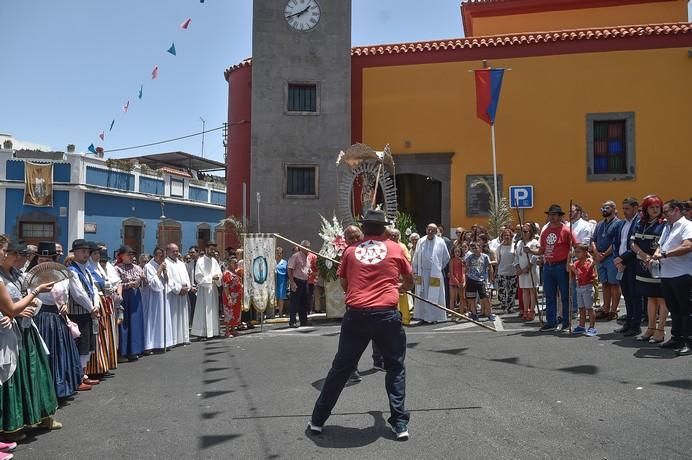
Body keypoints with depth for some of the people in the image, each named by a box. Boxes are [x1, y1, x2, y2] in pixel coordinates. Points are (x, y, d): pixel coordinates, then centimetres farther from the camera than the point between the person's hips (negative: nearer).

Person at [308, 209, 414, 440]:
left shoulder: (351, 250, 9)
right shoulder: (394, 248, 8)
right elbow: (409, 283, 21)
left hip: (356, 315, 1)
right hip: (387, 315, -1)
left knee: (340, 368, 14)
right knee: (395, 368, 17)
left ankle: (317, 420, 24)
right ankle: (400, 424, 14)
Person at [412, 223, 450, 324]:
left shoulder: (440, 242, -1)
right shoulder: (421, 242, 5)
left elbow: (446, 257, 9)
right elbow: (416, 258, 8)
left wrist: (440, 267, 10)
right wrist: (415, 271, 5)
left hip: (435, 273, -2)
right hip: (422, 273, 2)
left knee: (434, 296, 0)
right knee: (422, 296, 4)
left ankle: (434, 317, 7)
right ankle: (423, 316, 12)